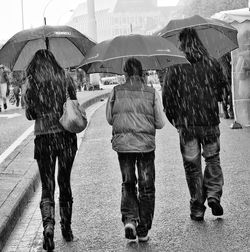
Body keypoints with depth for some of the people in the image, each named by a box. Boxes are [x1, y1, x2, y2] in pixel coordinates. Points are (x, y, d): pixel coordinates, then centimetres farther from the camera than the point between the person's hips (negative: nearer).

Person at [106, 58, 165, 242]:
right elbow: (160, 123, 0)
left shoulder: (116, 92, -1)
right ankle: (143, 230, 10)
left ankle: (129, 218, -2)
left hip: (122, 144, 1)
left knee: (128, 184, 16)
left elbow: (109, 118, 6)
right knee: (146, 187, 9)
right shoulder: (152, 93, -3)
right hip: (146, 144, -1)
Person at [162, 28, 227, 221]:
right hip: (210, 120, 1)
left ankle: (197, 207, 10)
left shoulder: (175, 67, -5)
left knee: (192, 165, 7)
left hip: (186, 123, -1)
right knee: (213, 159, 16)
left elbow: (167, 96, -3)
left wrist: (174, 118, 11)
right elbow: (221, 90, 11)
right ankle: (213, 195, -2)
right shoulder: (213, 64, 1)